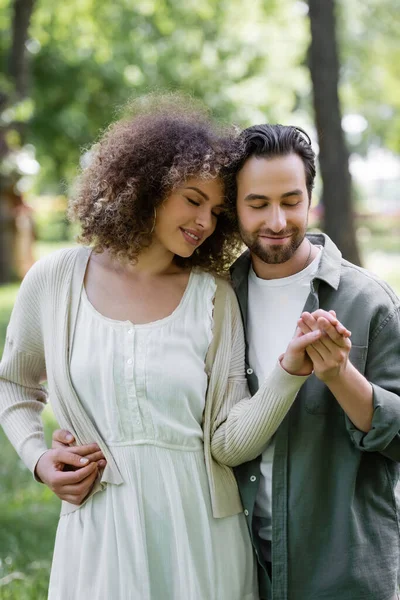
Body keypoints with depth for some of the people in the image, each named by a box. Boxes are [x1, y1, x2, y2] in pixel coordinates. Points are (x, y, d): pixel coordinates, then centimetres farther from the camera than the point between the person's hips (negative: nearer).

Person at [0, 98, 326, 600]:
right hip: (101, 534, 0)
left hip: (199, 535, 1)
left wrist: (291, 369, -21)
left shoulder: (215, 298, 0)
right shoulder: (55, 280, 0)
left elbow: (231, 439, -7)